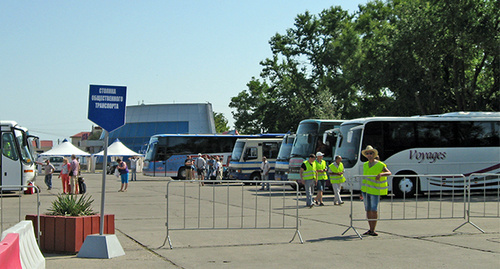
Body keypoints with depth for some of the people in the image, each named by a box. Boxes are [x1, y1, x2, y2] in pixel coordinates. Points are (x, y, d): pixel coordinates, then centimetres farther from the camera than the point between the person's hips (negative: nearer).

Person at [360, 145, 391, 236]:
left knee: (374, 210, -8)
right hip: (366, 190, 6)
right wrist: (362, 191, 19)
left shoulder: (380, 165, -6)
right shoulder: (365, 165, 12)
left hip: (375, 190, -6)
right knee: (368, 210, 6)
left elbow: (389, 173, -16)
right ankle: (370, 229, 13)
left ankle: (373, 230, -4)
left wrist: (381, 174, -35)